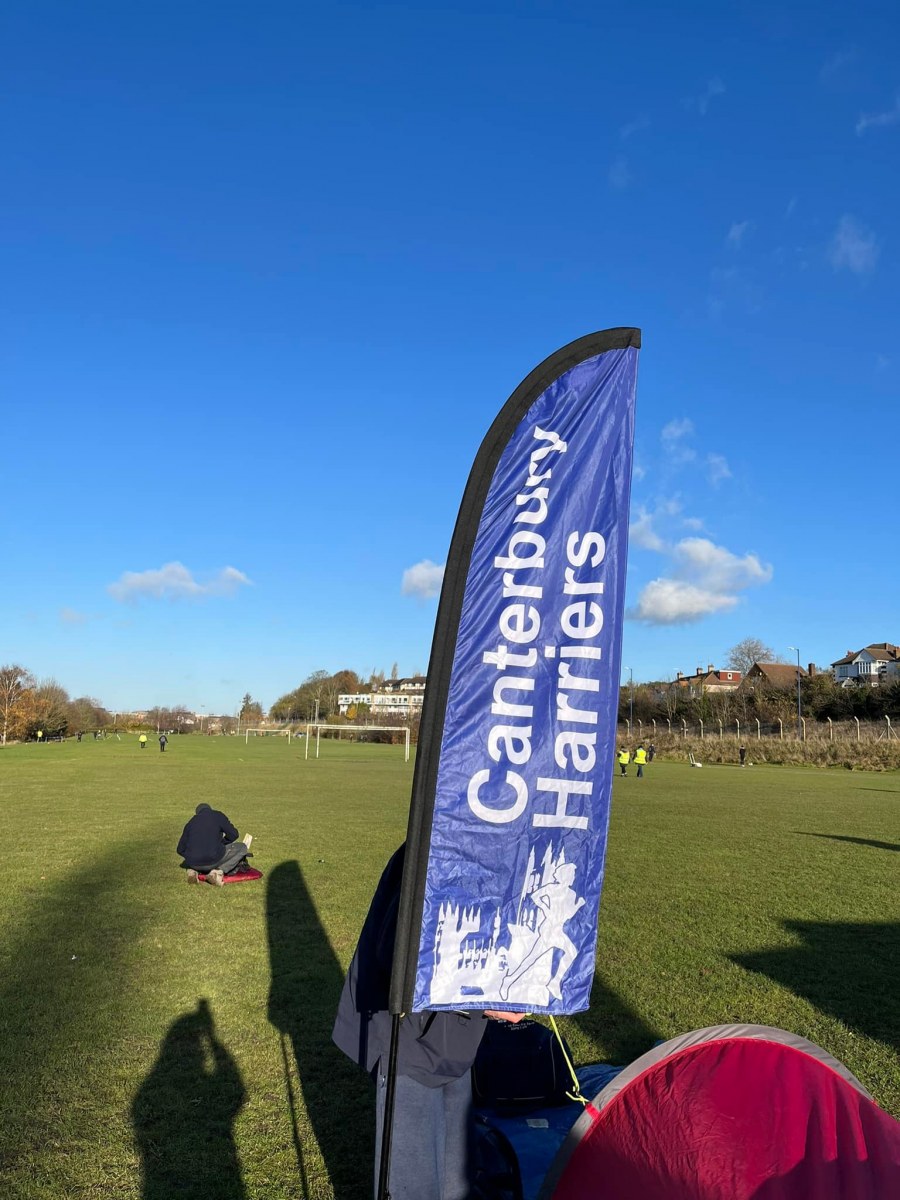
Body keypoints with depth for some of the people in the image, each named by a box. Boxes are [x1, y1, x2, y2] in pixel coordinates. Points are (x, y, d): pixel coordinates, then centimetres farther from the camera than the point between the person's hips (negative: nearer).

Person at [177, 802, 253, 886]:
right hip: (213, 860, -5)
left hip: (193, 863, 5)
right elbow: (233, 834, 5)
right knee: (242, 847, 14)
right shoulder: (217, 815, 9)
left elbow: (180, 849, 19)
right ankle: (219, 871, -6)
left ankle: (193, 870, 6)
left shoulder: (191, 822, 19)